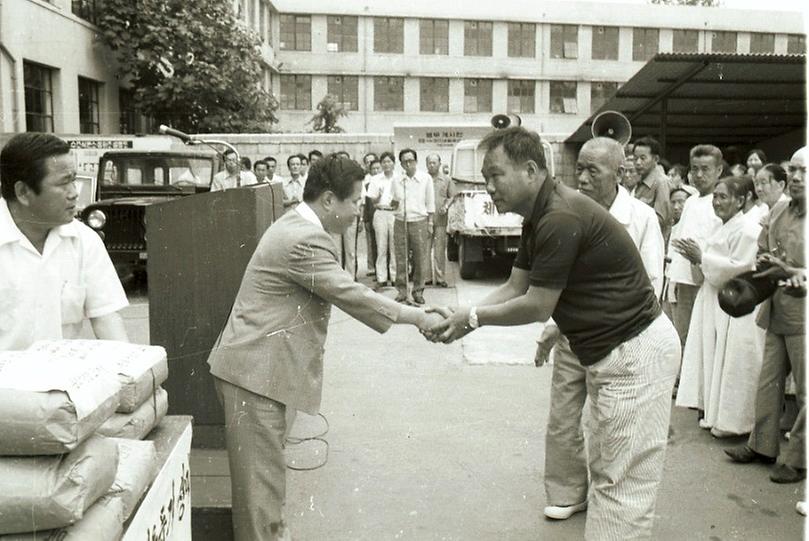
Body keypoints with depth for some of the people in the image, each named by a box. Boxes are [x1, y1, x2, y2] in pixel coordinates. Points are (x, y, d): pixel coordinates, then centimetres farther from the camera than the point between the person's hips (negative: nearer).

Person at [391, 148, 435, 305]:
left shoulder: (426, 179, 4)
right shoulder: (396, 180, 8)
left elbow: (430, 203, 8)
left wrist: (430, 223, 4)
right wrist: (394, 203, -8)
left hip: (419, 222, -1)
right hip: (400, 222, 1)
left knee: (421, 259, -1)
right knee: (401, 259, 2)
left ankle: (418, 291, 10)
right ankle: (401, 290, 11)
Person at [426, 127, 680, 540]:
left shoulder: (561, 218, -24)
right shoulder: (539, 217, 8)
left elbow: (536, 307, -19)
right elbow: (513, 288, 9)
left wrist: (473, 318, -7)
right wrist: (462, 317, -4)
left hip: (636, 353, -10)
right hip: (609, 351, 11)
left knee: (621, 484, -1)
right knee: (604, 471, 19)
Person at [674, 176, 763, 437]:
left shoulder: (747, 230, -13)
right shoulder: (723, 228, 15)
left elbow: (738, 269, -19)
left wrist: (702, 257, -15)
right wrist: (696, 258, 4)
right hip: (714, 303, 9)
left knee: (731, 364, -2)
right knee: (712, 358, 12)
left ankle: (732, 420, 9)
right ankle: (714, 413, 23)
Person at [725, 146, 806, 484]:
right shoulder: (778, 212, 8)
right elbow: (761, 252, 17)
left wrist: (789, 272, -22)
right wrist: (766, 264, -4)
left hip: (803, 317, -6)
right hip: (776, 312, 6)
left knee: (805, 390, 5)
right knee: (768, 381, 15)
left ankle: (796, 458, 18)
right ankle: (762, 445, 29)